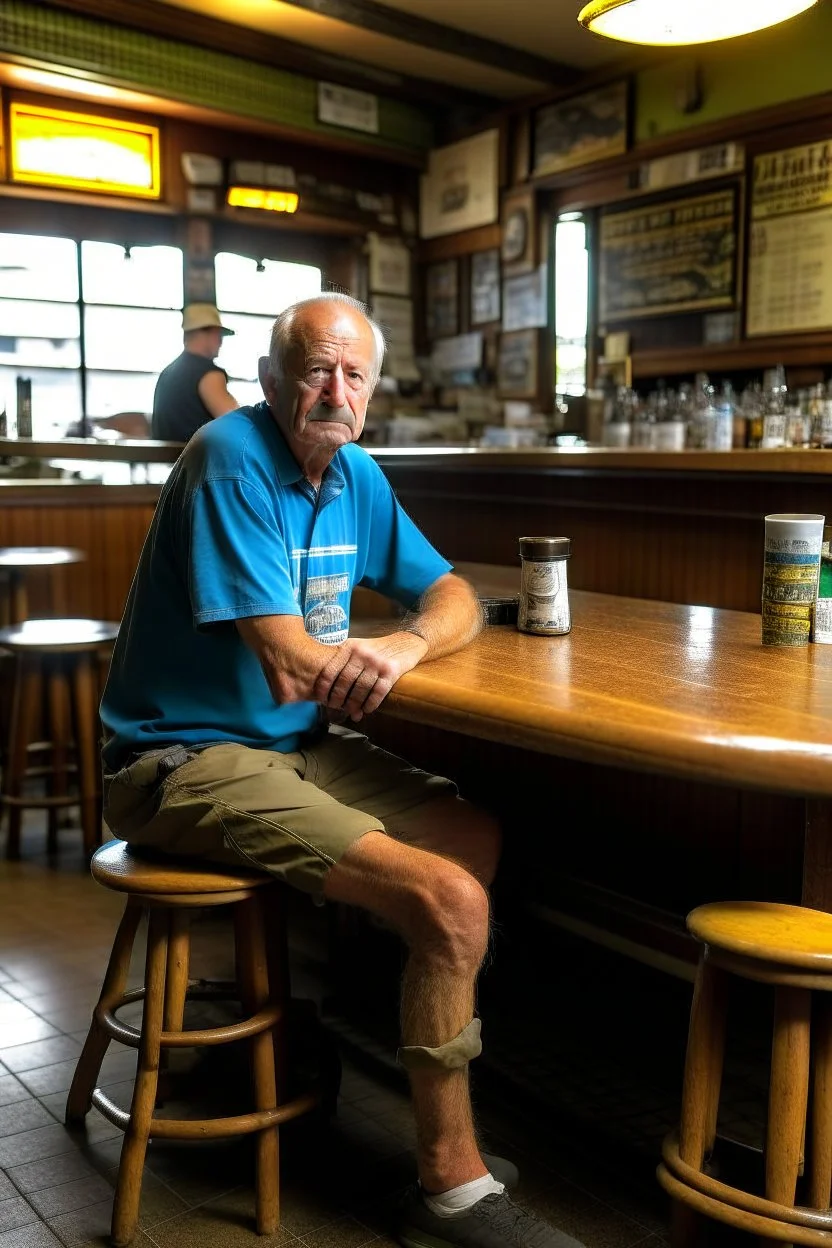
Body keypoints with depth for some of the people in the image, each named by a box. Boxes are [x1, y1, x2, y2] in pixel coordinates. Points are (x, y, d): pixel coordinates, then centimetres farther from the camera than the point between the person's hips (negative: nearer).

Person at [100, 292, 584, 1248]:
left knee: (480, 838, 9)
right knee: (451, 903, -18)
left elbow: (455, 599, 10)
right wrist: (378, 653, -2)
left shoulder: (355, 476, 8)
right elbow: (291, 668, -23)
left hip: (297, 745, 9)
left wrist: (406, 643, -14)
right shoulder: (232, 458, -18)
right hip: (186, 763, -9)